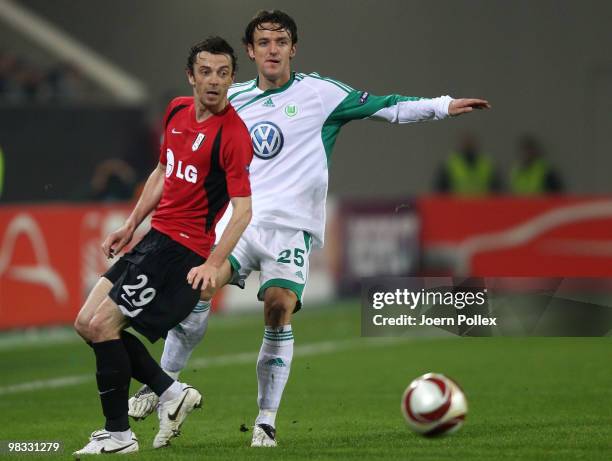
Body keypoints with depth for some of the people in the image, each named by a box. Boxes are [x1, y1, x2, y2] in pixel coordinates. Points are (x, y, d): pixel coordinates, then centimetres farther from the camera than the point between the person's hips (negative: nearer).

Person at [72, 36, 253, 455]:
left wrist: (213, 264, -29)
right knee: (86, 323, 7)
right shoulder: (177, 111, 8)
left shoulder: (233, 134, -17)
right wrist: (131, 225, 21)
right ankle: (172, 393, 14)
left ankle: (118, 434, 0)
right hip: (156, 236, 9)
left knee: (102, 325, -12)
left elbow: (243, 210, -20)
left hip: (183, 249, -9)